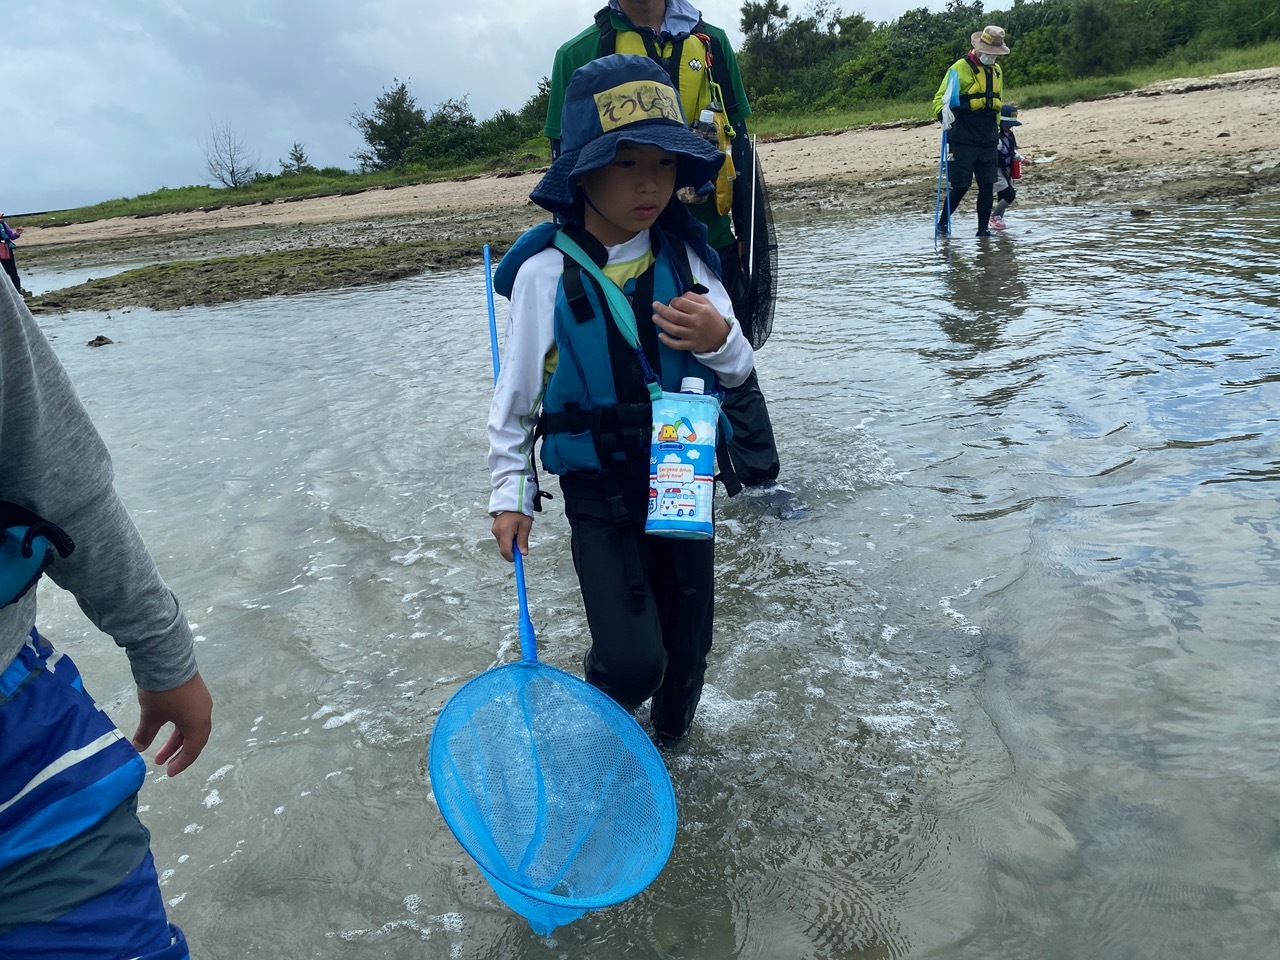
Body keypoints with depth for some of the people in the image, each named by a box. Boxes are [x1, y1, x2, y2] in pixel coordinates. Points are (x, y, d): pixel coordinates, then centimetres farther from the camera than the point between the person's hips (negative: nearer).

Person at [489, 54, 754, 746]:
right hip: (599, 494, -3)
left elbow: (738, 369, 4)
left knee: (688, 645, 14)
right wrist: (510, 492, 1)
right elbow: (517, 391, -3)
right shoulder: (545, 273, -14)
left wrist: (720, 340, -19)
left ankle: (670, 740, 46)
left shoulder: (684, 257, -5)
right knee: (633, 660, -9)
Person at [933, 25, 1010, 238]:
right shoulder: (960, 68, -7)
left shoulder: (996, 70, 16)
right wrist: (943, 114, -31)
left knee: (987, 185, 4)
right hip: (963, 140, -6)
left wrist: (997, 129, 25)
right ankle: (943, 222, 14)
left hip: (988, 141, 6)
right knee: (960, 185, -5)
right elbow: (940, 98, -11)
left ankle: (984, 228, 13)